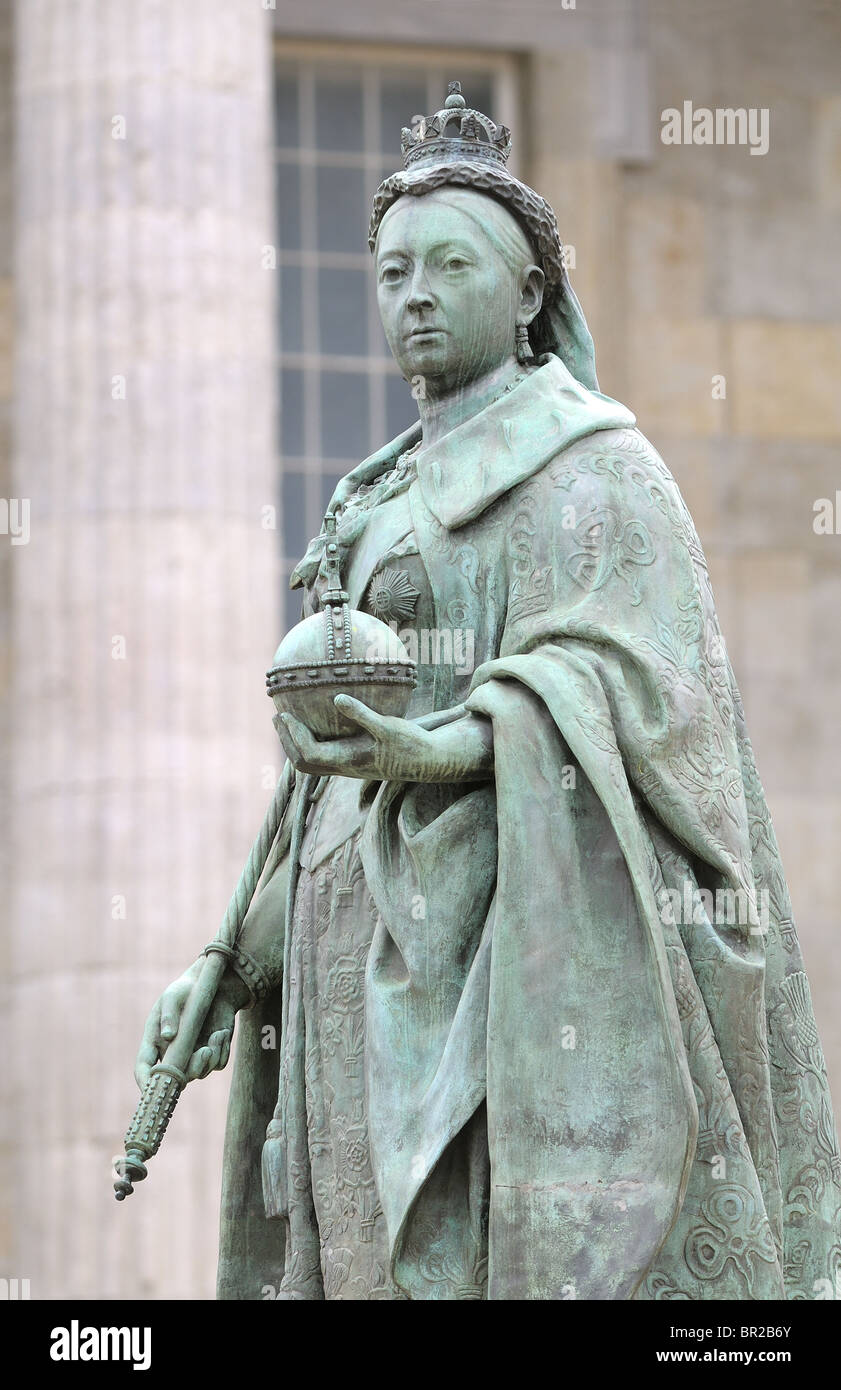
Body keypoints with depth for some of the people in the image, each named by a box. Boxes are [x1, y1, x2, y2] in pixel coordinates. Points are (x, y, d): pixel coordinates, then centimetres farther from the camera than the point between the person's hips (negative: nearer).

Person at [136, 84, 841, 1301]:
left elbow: (609, 676, -18)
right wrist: (241, 965, 15)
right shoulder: (404, 497, 24)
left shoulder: (590, 467, -2)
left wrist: (442, 752, -37)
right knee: (386, 1268, 1)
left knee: (484, 1268, -16)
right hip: (391, 972, 8)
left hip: (508, 956, -8)